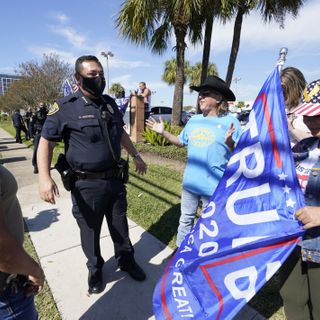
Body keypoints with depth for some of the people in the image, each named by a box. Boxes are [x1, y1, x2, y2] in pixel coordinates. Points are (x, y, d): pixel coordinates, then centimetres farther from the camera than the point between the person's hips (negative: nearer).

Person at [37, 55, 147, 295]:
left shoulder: (110, 103, 6)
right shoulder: (65, 107, -11)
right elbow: (46, 142, -9)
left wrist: (136, 156, 20)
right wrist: (44, 177, -21)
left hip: (115, 179, 5)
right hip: (86, 185, -4)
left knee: (120, 226, 20)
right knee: (90, 231, 15)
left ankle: (127, 261, 44)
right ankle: (95, 270, 42)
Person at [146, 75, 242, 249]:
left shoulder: (230, 121, -13)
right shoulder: (193, 120, 5)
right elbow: (181, 141, 18)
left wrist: (229, 143, -34)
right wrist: (163, 132, 7)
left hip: (215, 187, -5)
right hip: (190, 182, 6)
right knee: (186, 219, 22)